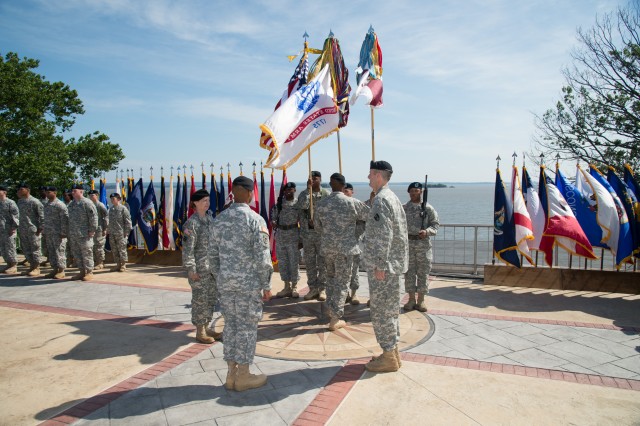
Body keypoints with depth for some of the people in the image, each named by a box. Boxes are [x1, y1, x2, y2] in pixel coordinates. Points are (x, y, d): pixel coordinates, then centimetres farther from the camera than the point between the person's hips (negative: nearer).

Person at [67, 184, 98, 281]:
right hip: (73, 235, 9)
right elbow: (69, 218, 22)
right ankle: (82, 271, 23)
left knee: (87, 253, -2)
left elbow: (94, 217, -15)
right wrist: (69, 232, 17)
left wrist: (92, 230, -16)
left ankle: (89, 272, 6)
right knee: (77, 254, 13)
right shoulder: (71, 204, 15)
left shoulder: (87, 203, -11)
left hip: (84, 234, -9)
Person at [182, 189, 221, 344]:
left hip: (212, 266, 7)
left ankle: (206, 328, 28)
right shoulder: (192, 223, -13)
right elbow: (187, 248, -15)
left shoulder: (209, 217, 8)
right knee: (200, 299, 3)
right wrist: (191, 269, -17)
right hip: (199, 267, -7)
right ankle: (200, 331, 17)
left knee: (212, 298, 14)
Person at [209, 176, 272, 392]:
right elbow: (262, 257, -13)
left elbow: (213, 253, 9)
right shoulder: (255, 220, -12)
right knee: (247, 326, 5)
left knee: (230, 324, 14)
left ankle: (232, 374, 23)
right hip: (248, 282, -5)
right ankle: (243, 376, 15)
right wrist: (266, 285, -4)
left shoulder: (219, 219, 5)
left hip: (225, 281, 6)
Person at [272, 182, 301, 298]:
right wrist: (274, 223, -10)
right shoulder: (279, 203, 7)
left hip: (293, 237, -4)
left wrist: (301, 239, -6)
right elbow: (273, 217, 12)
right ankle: (287, 287, 19)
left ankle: (294, 287, 12)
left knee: (294, 262, 1)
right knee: (282, 262, 9)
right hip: (280, 236, 4)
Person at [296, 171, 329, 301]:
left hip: (322, 232, -2)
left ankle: (322, 289, 12)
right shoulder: (303, 193, 6)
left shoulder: (326, 194, 1)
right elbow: (302, 206, -16)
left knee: (322, 262, 2)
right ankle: (313, 288, 18)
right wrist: (308, 189, -17)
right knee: (309, 262, 8)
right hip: (307, 232, 2)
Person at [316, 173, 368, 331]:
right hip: (345, 248, -4)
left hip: (327, 247, 4)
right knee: (342, 282, 4)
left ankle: (331, 310, 32)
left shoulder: (322, 204, 1)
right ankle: (335, 319, 8)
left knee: (331, 278, 23)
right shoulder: (352, 203, -10)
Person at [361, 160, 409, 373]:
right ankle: (392, 352, 27)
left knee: (381, 311, 0)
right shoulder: (392, 197, 14)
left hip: (382, 266, -10)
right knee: (389, 309, 17)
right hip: (394, 263, 10)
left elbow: (382, 236, -24)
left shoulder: (381, 200, -17)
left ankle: (389, 358, 9)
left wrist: (379, 265, -21)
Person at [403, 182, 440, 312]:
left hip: (423, 244, -2)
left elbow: (436, 224, -1)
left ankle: (421, 300, 15)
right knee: (409, 272, 6)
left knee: (423, 272, 4)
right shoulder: (404, 208, 7)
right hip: (408, 243, 2)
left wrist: (427, 231, -19)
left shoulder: (428, 208, 0)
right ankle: (411, 299, 16)